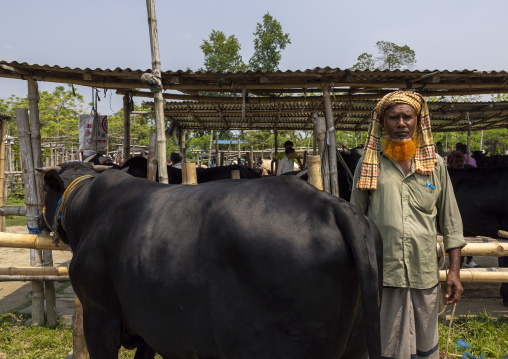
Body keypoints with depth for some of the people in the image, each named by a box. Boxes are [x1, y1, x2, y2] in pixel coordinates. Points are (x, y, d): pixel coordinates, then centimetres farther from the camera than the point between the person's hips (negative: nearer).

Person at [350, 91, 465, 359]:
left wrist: (455, 270, 3)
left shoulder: (435, 163, 4)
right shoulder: (368, 164, 0)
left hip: (425, 275, 2)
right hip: (380, 275, -1)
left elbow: (450, 221, 8)